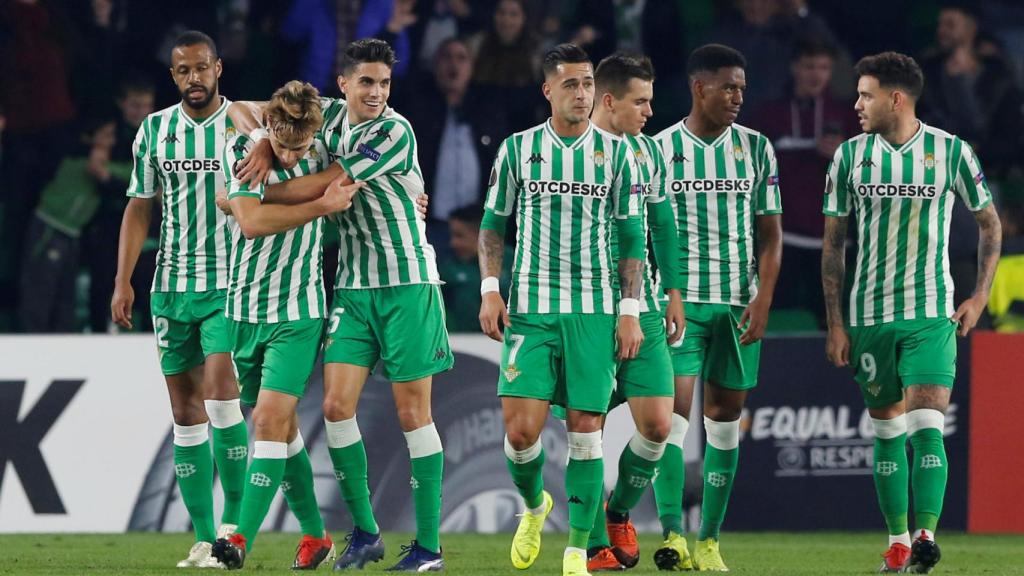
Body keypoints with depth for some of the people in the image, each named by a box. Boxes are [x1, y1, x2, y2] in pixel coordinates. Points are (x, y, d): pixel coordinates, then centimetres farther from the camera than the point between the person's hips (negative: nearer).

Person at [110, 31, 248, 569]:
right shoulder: (155, 130, 8)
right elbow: (139, 208, 11)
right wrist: (122, 281, 5)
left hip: (231, 285, -4)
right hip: (173, 284, 4)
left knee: (220, 395, -19)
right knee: (186, 412, 3)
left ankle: (235, 519, -8)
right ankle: (205, 539, 7)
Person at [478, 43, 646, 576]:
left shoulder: (614, 152, 4)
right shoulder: (518, 149, 5)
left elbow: (631, 236, 6)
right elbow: (494, 224, 12)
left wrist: (630, 311, -1)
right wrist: (490, 289, -1)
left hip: (595, 311, 0)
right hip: (530, 309, 0)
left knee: (585, 428, -3)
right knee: (521, 427, -9)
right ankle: (533, 506, 23)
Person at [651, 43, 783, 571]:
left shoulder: (756, 148, 6)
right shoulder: (660, 149, 2)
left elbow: (769, 233, 7)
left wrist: (763, 299, -4)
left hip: (738, 304, 2)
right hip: (679, 299, -2)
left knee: (725, 417, 4)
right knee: (675, 409, -14)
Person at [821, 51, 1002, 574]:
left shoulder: (951, 152, -3)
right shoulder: (850, 156, 3)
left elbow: (989, 222, 10)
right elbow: (832, 243, 7)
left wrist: (980, 295, 2)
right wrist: (835, 323, 3)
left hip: (932, 314, -3)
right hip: (871, 314, 3)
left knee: (927, 427, -15)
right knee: (888, 433, 7)